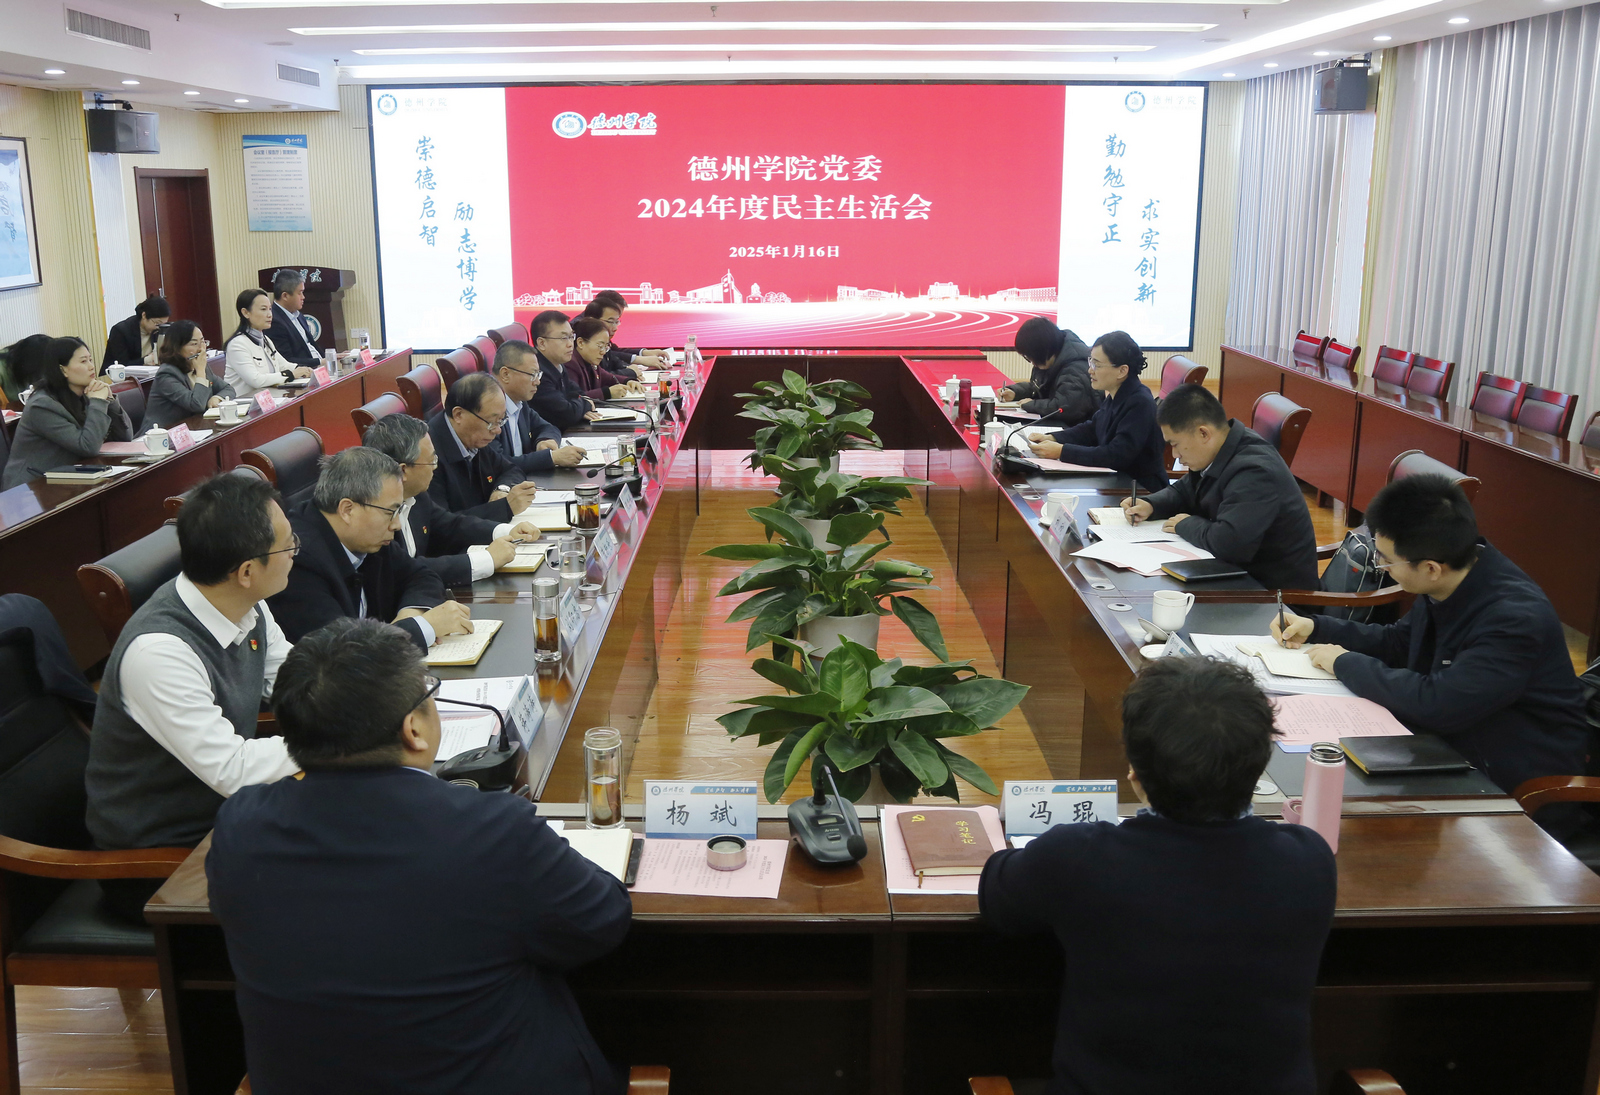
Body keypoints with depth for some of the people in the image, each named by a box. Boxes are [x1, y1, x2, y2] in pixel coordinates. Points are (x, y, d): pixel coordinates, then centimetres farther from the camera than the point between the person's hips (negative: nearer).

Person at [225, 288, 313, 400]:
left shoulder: (265, 340, 17)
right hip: (243, 402, -8)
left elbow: (284, 365, 22)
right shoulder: (238, 344, -12)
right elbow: (255, 380, -21)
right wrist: (290, 374, -17)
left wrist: (301, 370, 0)